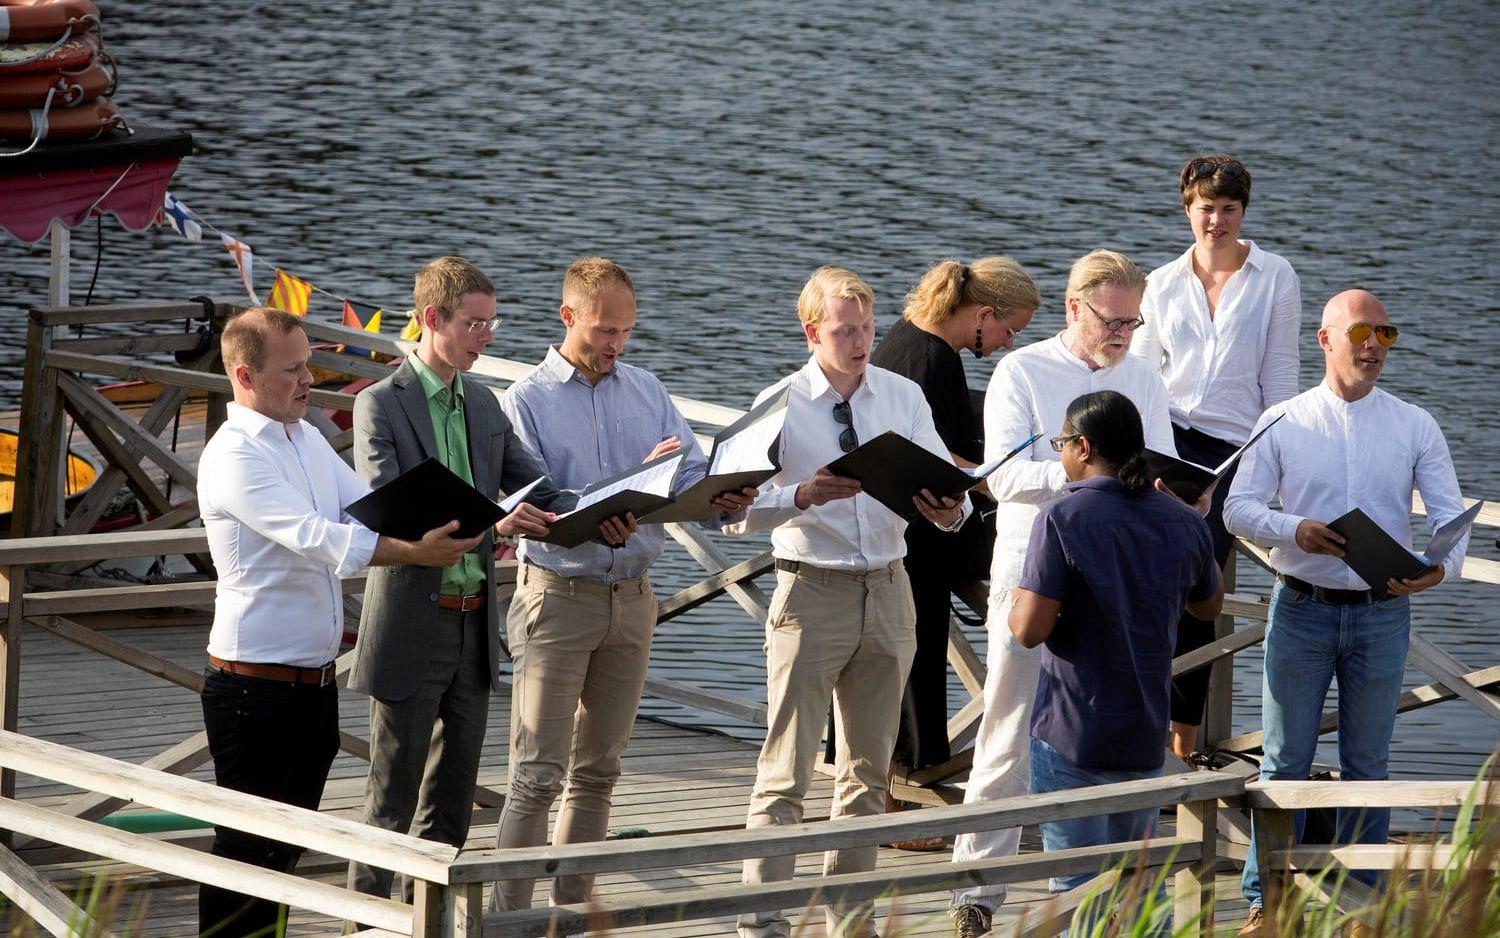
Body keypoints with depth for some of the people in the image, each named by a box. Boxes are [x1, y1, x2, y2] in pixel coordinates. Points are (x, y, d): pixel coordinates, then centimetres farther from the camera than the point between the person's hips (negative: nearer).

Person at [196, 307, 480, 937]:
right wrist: (415, 553, -36)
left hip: (314, 683, 9)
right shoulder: (234, 455, -17)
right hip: (256, 688, -9)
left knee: (287, 846, 15)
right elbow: (313, 536, -28)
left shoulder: (308, 438, 12)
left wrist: (456, 531, -9)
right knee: (246, 849, -3)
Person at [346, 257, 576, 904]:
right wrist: (486, 527, -33)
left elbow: (536, 490, 11)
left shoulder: (483, 405, 11)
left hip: (475, 625, 7)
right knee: (393, 795, -2)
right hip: (412, 627, -7)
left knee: (453, 794, 12)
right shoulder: (381, 406, -10)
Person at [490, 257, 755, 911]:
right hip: (558, 594, -5)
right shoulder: (527, 401, -5)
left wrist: (722, 498, -20)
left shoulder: (645, 391, 10)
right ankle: (506, 917, -5)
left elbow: (692, 476, 3)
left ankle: (573, 908, 19)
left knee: (597, 769, 11)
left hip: (631, 598, 5)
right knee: (538, 774, -8)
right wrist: (593, 523, -32)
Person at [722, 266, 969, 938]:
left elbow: (945, 481, 4)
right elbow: (737, 513, -12)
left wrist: (949, 510, -19)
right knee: (786, 771, -6)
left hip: (888, 591, 4)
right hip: (811, 592, -4)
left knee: (868, 768, 11)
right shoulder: (780, 405, -5)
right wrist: (804, 496, -28)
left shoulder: (903, 397, 7)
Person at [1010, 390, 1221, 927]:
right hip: (1146, 736, 5)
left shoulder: (1063, 520, -15)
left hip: (1072, 736, -5)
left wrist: (1014, 605, 2)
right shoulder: (1183, 522, 2)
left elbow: (1030, 629, -20)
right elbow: (1210, 605, 21)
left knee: (1078, 888, -1)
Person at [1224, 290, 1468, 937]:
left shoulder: (1414, 427, 4)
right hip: (1302, 609, -1)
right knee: (1285, 759, 3)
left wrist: (1444, 565, -24)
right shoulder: (1283, 422, 2)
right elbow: (1238, 507, -1)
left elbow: (1450, 512, -1)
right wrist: (1295, 530, -21)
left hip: (1383, 612, 1)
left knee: (1367, 761, 8)